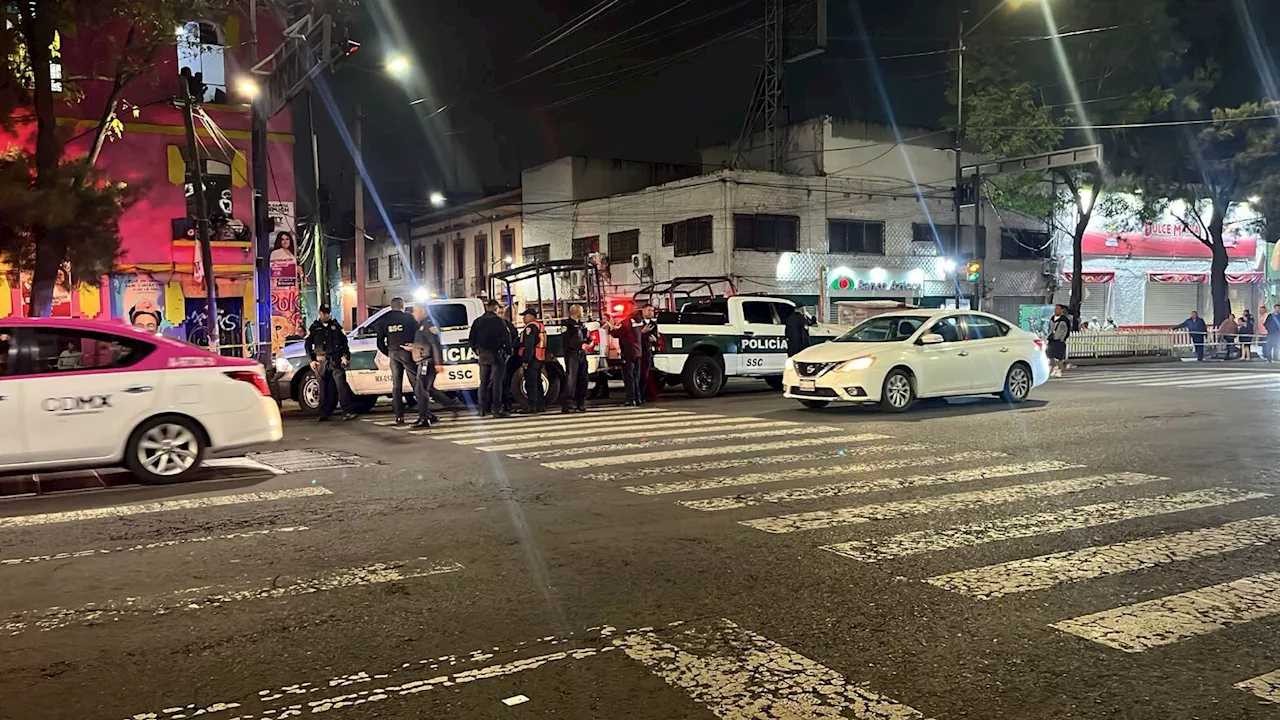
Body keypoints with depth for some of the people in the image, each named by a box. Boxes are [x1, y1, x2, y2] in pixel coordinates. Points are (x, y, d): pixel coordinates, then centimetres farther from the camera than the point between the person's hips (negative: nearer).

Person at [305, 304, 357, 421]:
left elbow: (344, 342, 13)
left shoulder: (336, 325, 13)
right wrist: (312, 360, 4)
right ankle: (324, 414, 9)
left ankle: (348, 412, -19)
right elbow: (308, 345, 14)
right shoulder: (314, 327, 13)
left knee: (341, 384, -12)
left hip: (335, 360, -1)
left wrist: (346, 356, 2)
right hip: (321, 361, 1)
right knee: (324, 388, 3)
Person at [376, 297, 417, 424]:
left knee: (396, 385, 7)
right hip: (407, 352, -3)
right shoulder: (408, 318, 1)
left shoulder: (383, 321, 10)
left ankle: (399, 416, 4)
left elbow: (380, 342, 9)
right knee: (416, 383, -2)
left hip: (393, 354, 3)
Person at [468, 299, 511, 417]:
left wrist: (477, 350, 21)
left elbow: (471, 339, 10)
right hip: (496, 355, -5)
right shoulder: (498, 321, -9)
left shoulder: (477, 321, 7)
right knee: (497, 382, -3)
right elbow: (506, 338, -12)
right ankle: (497, 409, -6)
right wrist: (508, 351, 0)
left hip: (483, 355, 5)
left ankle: (483, 409, 13)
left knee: (483, 382, 12)